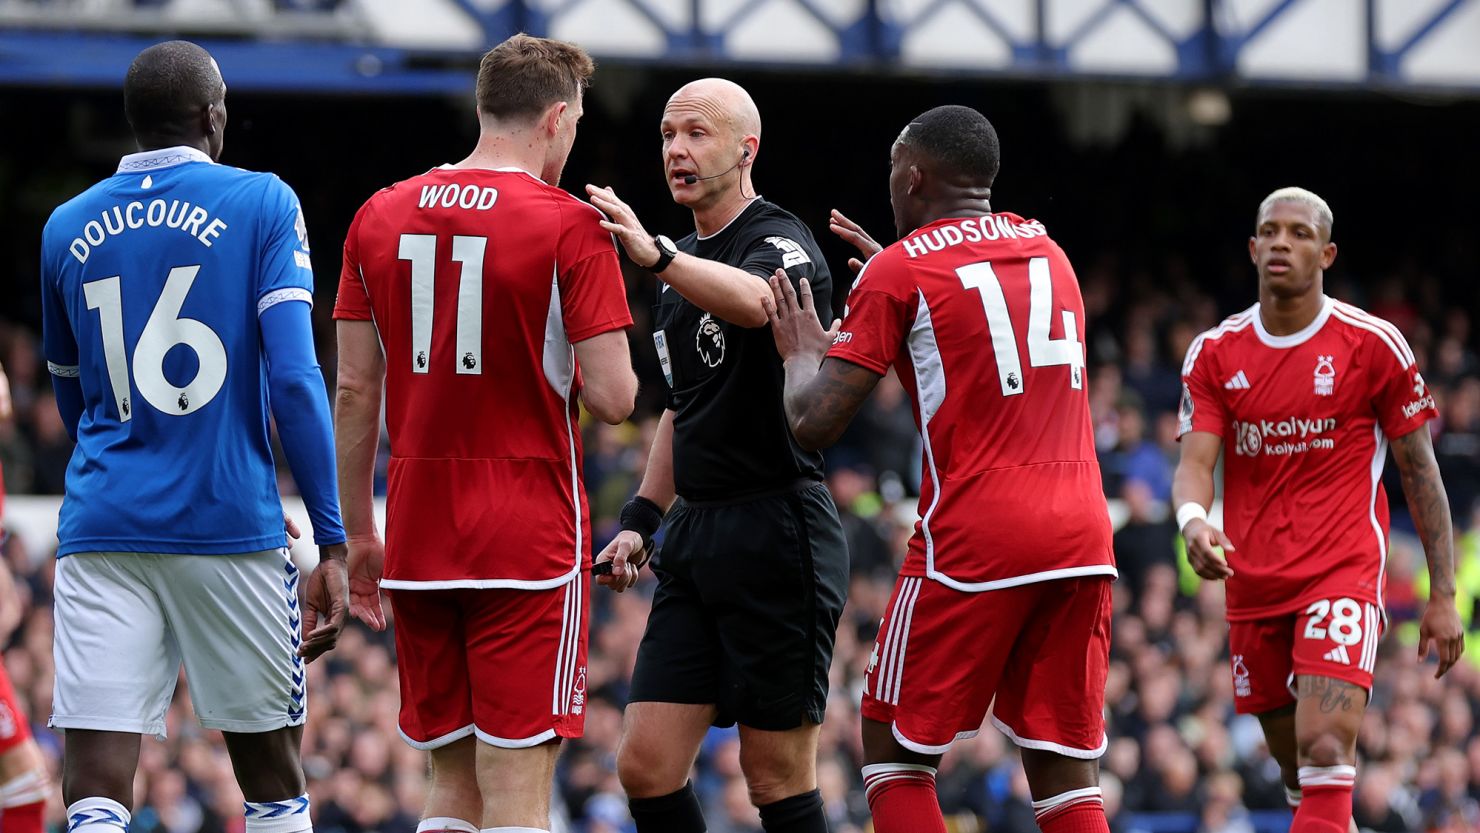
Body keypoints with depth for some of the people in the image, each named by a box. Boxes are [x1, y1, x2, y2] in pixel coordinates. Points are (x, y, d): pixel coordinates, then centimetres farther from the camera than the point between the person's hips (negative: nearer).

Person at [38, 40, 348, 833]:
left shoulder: (67, 227, 11)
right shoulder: (262, 205, -1)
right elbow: (293, 380, -10)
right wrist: (333, 543, -7)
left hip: (101, 530, 2)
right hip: (232, 527, -2)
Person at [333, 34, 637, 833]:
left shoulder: (380, 218, 7)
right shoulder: (570, 227, -8)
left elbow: (354, 393, 8)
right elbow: (613, 397, -12)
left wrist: (359, 532, 15)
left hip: (418, 543, 5)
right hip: (529, 543, -5)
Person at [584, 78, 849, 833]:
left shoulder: (782, 243, -8)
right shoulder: (688, 264, 18)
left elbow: (753, 301, -34)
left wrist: (657, 255, -50)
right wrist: (641, 516, 17)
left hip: (776, 535, -8)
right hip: (695, 537, 8)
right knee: (646, 768, 0)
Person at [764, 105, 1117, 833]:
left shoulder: (898, 273, -1)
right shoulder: (1048, 251, 17)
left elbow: (813, 424, -5)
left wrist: (802, 355, 16)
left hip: (974, 541, -5)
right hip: (1081, 539, 5)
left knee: (894, 746, 9)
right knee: (1065, 768, 6)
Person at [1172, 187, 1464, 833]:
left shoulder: (1374, 345, -3)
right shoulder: (1214, 354, 5)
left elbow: (1420, 473, 3)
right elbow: (1194, 464, -3)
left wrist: (1443, 595, 1)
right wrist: (1193, 521, -28)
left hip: (1343, 577, -4)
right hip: (1254, 584, 4)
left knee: (1326, 750, -22)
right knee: (1297, 771, 12)